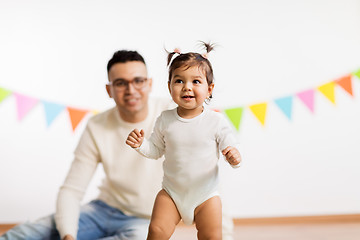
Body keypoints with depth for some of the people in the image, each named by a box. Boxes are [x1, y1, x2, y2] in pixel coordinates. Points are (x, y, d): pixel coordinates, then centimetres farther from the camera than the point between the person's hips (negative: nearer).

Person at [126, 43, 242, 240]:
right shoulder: (165, 120, -4)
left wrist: (234, 158, -28)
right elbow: (156, 150, 7)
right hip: (171, 193, 1)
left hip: (205, 194, -1)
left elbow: (230, 149, -6)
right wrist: (140, 144, -12)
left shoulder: (216, 122, -10)